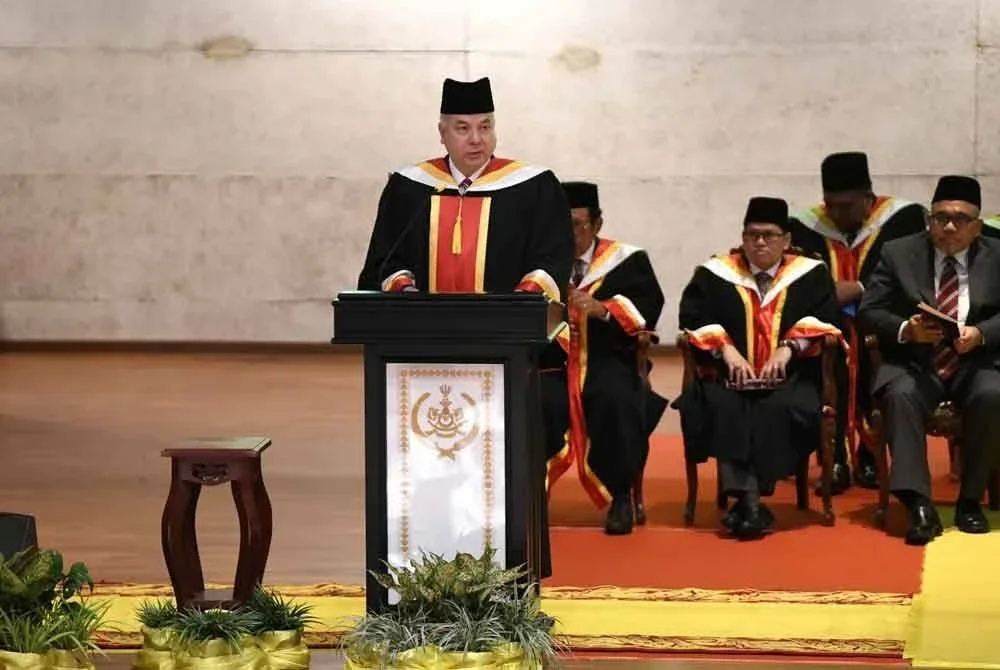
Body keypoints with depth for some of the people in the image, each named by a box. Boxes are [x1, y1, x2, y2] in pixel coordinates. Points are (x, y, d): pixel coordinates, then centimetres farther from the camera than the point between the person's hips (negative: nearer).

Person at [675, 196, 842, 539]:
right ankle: (748, 499, -38)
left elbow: (826, 319, 0)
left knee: (784, 409, -34)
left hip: (790, 376, -1)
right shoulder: (714, 273, 13)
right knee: (720, 406, -33)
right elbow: (692, 317, 4)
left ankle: (746, 499, -29)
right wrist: (725, 347, -13)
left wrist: (789, 347, -15)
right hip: (728, 376, 1)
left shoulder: (811, 274, 11)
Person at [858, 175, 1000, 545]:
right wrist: (905, 330, -19)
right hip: (914, 363, 0)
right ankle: (919, 505, -37)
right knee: (899, 395, -33)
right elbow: (869, 311, 0)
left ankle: (970, 499, -17)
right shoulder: (898, 253, 6)